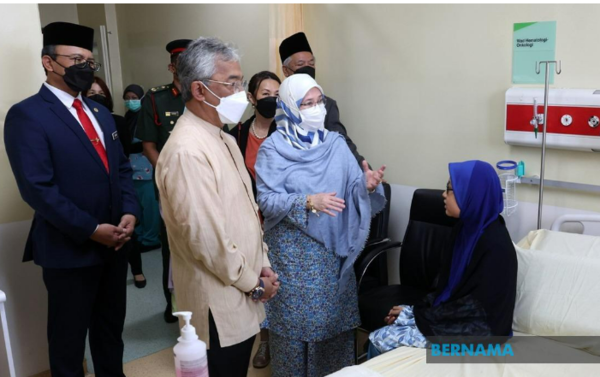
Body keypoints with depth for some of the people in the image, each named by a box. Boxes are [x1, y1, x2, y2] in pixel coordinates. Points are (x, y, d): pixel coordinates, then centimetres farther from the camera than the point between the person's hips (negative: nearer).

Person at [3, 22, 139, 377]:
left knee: (111, 326, 21)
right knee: (69, 336, 12)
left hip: (114, 243, 7)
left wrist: (129, 213, -5)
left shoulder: (100, 112, 13)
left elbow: (122, 168, 12)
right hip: (70, 248, -7)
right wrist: (91, 230, -20)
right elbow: (37, 188, -19)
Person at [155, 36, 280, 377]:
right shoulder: (187, 152, -23)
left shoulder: (226, 140, 9)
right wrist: (253, 282, -12)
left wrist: (262, 264, 5)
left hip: (243, 294, 9)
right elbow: (207, 238, -24)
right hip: (219, 303, -8)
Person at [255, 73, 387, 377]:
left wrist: (367, 183, -23)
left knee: (334, 316, 12)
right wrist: (308, 202, -28)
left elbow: (352, 188, 0)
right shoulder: (273, 148, -6)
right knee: (295, 319, 5)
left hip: (332, 249, 4)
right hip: (292, 251, -3)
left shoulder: (336, 143, 5)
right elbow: (267, 200, -14)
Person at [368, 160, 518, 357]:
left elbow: (476, 309, -22)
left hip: (475, 334, -8)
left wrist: (417, 315, -14)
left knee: (379, 340, -10)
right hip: (455, 319, 8)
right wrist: (414, 310, 1)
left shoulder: (495, 245, -23)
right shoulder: (468, 227, 4)